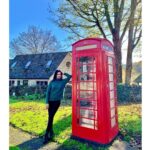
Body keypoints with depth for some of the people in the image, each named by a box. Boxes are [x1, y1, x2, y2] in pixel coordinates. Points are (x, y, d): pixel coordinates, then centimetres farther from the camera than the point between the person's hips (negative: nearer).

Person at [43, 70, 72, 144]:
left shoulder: (63, 81, 2)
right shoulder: (52, 82, 0)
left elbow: (70, 76, 9)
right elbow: (48, 92, -2)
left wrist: (64, 73, 8)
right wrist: (47, 102, -7)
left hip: (57, 102, -1)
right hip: (50, 101, 1)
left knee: (51, 117, -3)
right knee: (50, 117, 7)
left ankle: (46, 135, 2)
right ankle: (51, 132, 25)